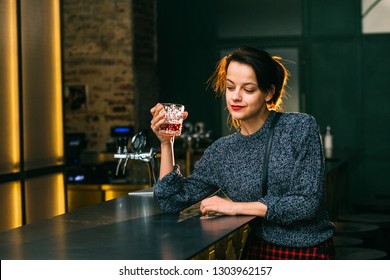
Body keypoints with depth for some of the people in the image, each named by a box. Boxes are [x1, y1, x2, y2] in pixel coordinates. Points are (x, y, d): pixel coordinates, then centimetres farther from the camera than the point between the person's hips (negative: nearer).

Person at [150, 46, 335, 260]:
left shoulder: (300, 127, -5)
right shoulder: (221, 151, 5)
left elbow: (307, 202, -13)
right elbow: (172, 201, 5)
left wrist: (236, 207, -12)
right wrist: (166, 142, -4)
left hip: (310, 253, -4)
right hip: (258, 252, 4)